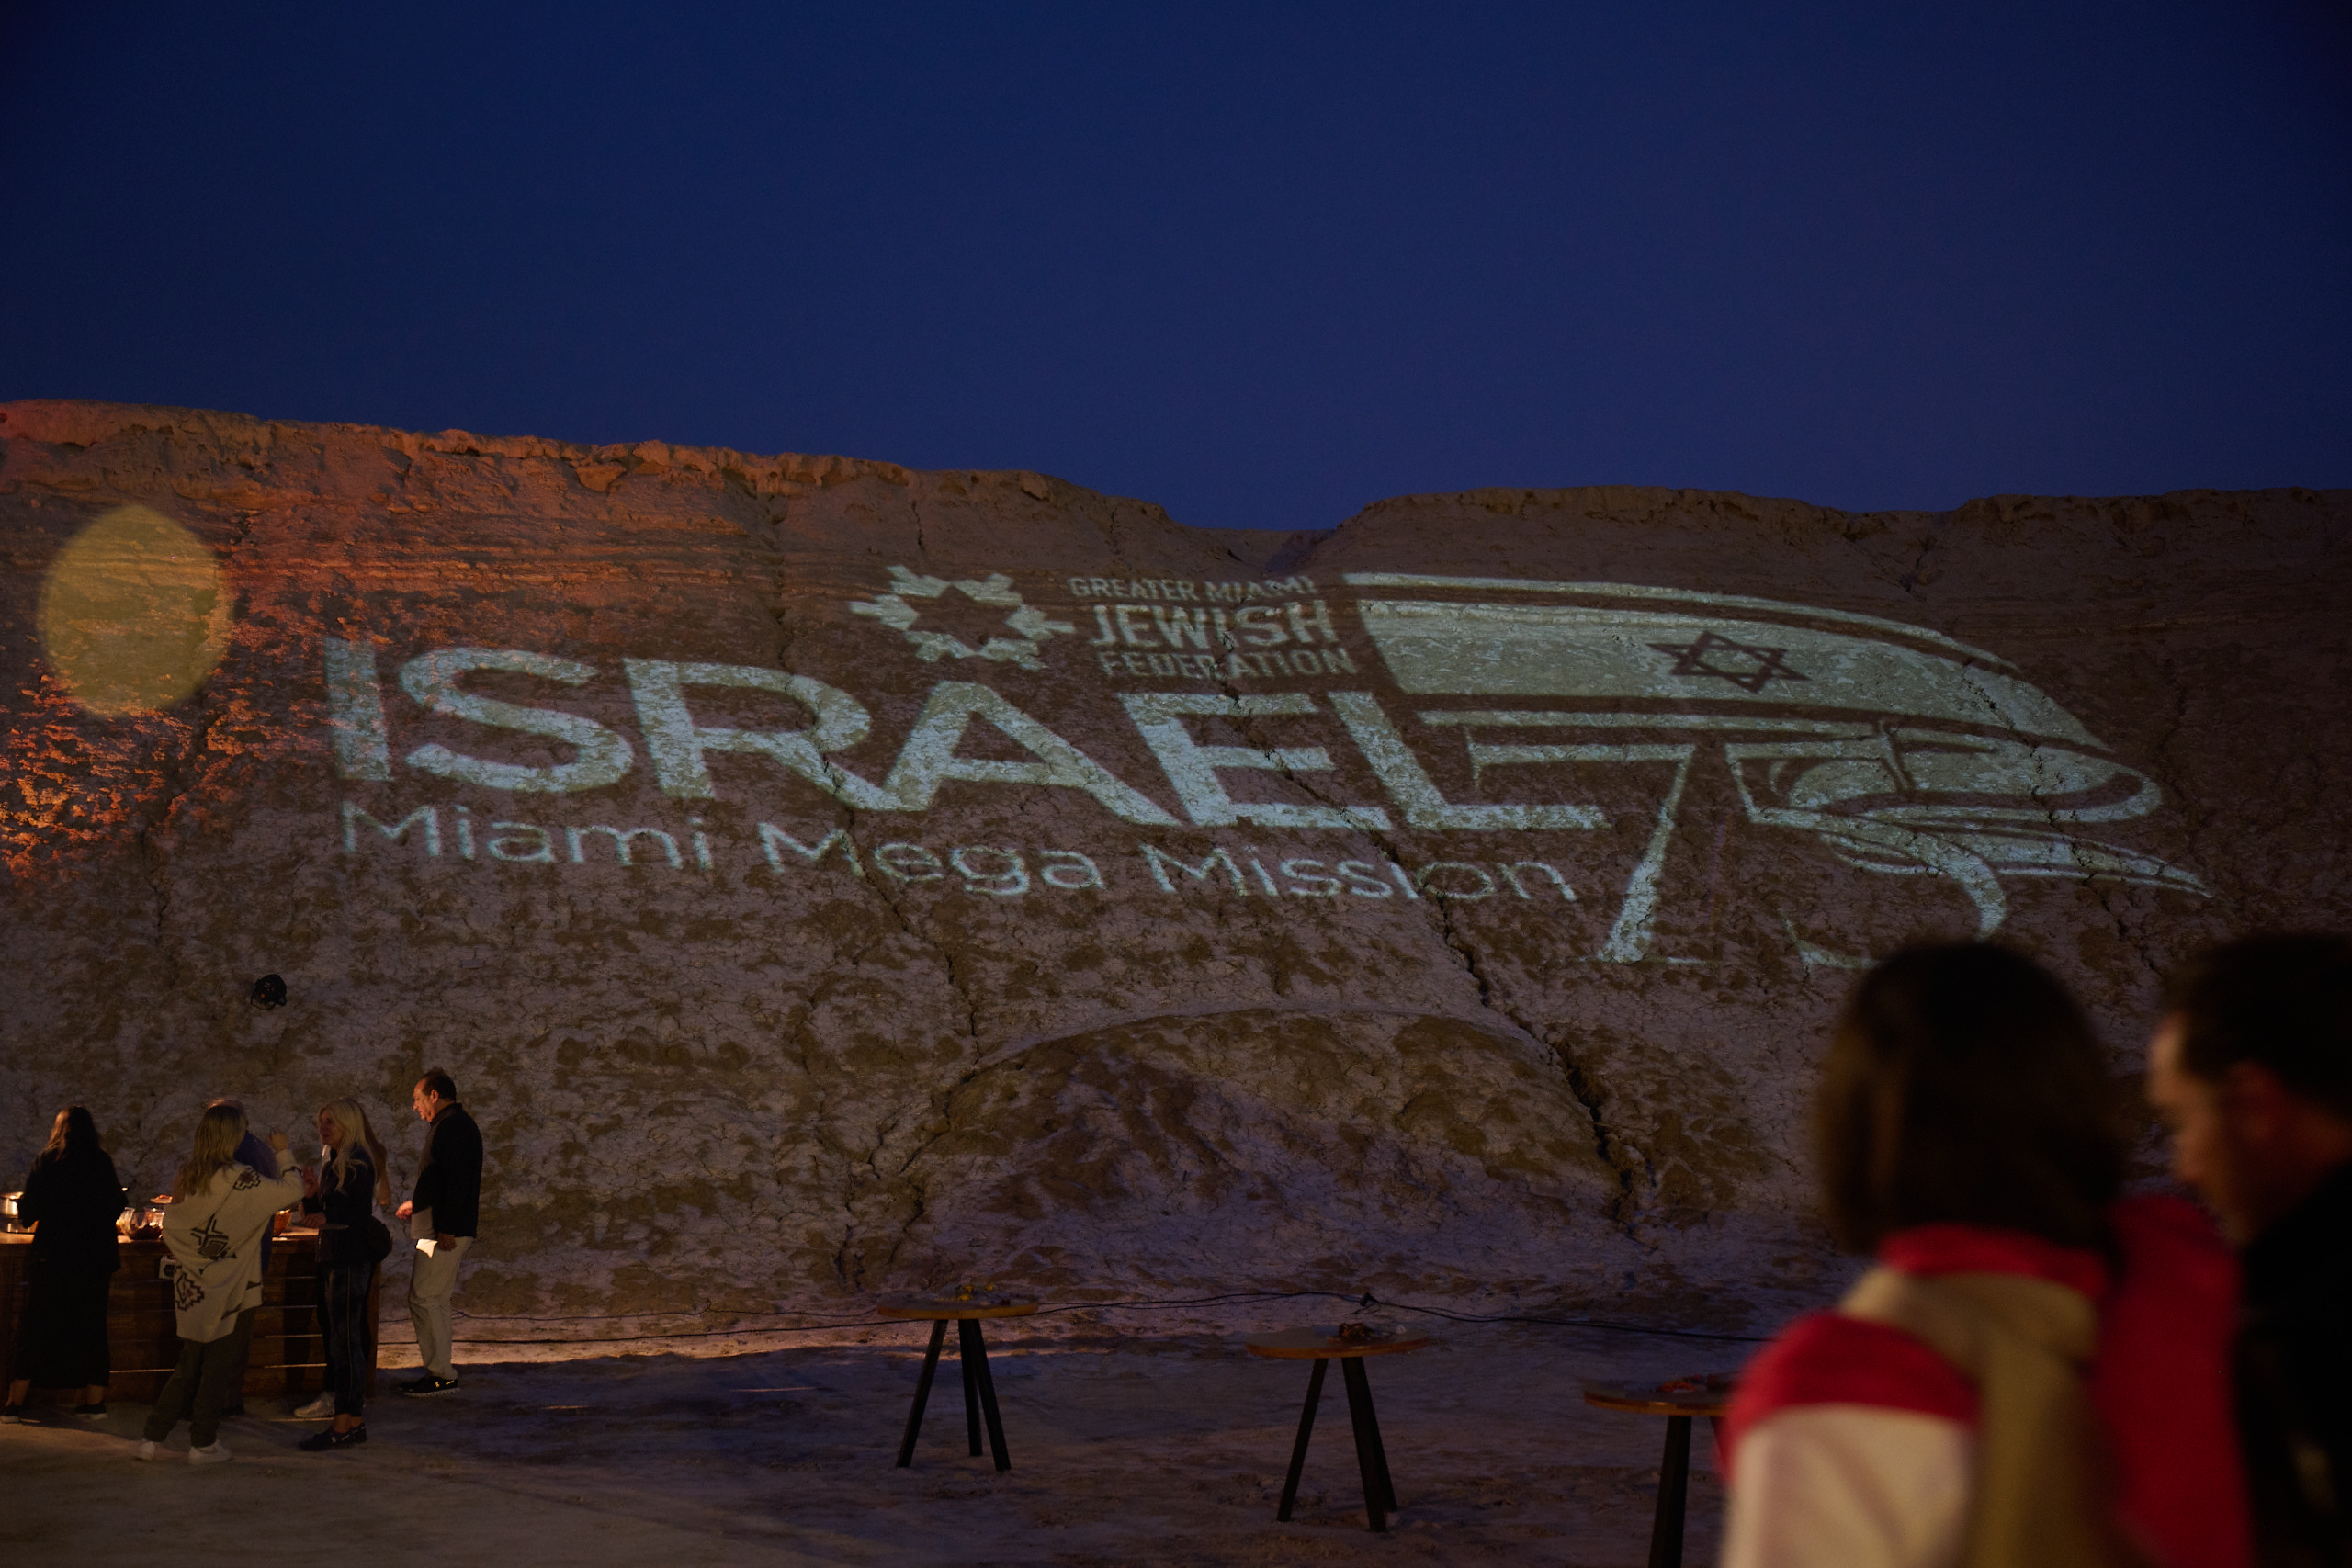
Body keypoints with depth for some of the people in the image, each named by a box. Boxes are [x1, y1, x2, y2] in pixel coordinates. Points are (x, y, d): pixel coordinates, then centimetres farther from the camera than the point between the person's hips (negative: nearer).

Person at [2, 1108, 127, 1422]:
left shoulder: (45, 1161, -5)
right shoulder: (102, 1163, -2)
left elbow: (27, 1211, -6)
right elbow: (117, 1206, 7)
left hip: (51, 1258, -1)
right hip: (94, 1258, 1)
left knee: (36, 1329, 7)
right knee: (91, 1328, 10)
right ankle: (94, 1400, 13)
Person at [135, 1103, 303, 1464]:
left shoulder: (187, 1176, 1)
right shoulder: (238, 1178, -17)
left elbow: (170, 1228, 10)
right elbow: (291, 1192, -12)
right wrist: (284, 1152, 0)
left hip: (191, 1287, 6)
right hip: (230, 1289, -6)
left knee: (190, 1365, 16)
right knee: (218, 1367, 5)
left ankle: (152, 1436, 16)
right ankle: (203, 1444, 11)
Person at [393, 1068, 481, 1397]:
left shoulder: (451, 1126, -15)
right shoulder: (456, 1124, 19)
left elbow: (457, 1181, -23)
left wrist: (446, 1229, -25)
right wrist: (417, 1204, 30)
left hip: (444, 1231, -11)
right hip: (447, 1229, 11)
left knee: (423, 1298, -8)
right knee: (435, 1300, 14)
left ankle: (442, 1374, -6)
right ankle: (439, 1370, 18)